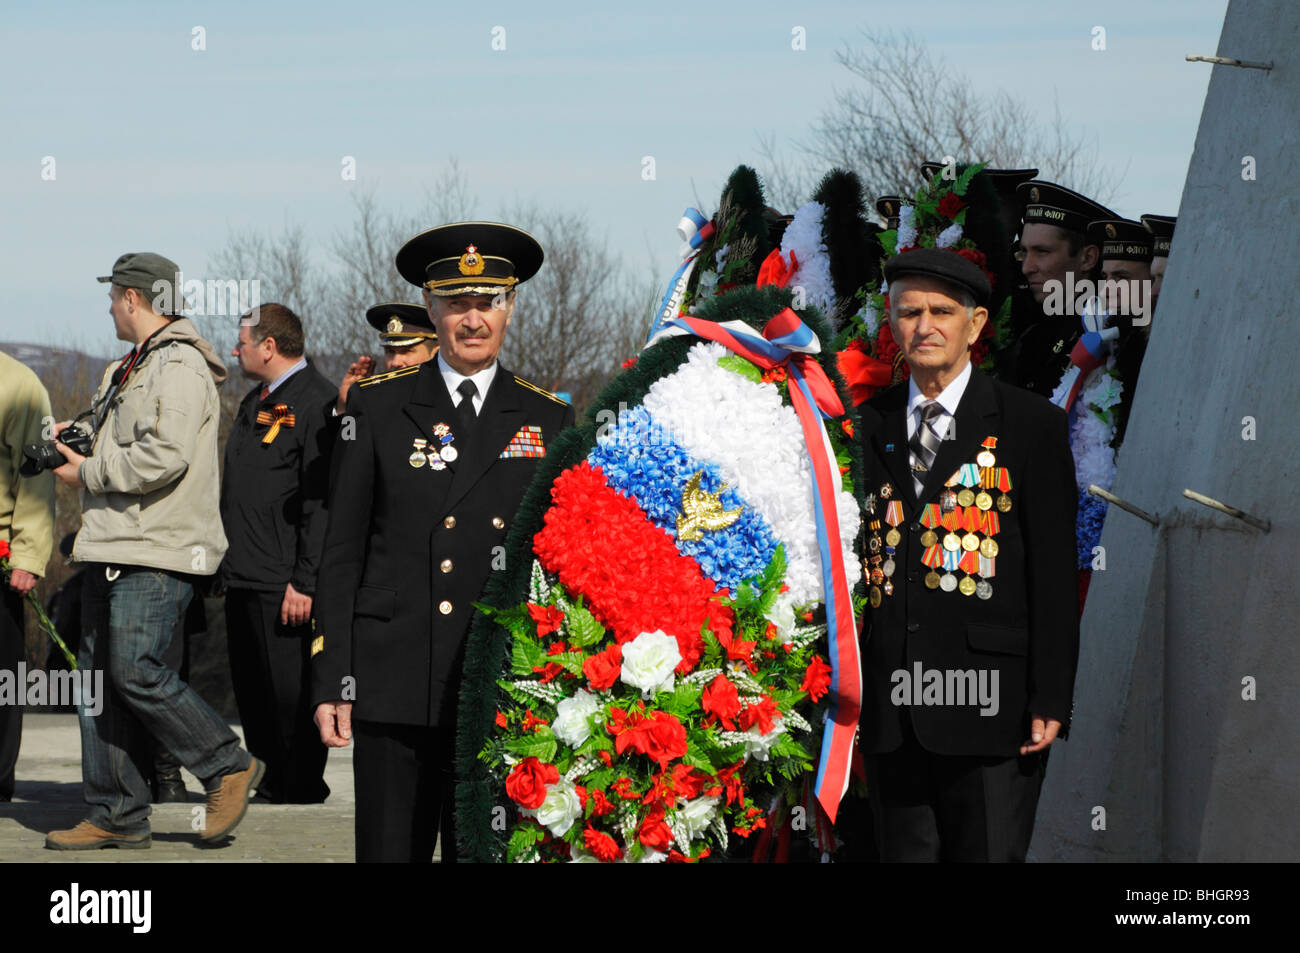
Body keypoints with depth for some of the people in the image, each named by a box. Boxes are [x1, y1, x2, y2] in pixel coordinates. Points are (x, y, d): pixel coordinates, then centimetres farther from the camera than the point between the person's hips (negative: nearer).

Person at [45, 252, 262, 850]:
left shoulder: (179, 367, -11)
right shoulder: (130, 370, 23)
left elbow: (164, 458, -22)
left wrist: (89, 472, -12)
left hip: (156, 553, -10)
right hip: (115, 548, 10)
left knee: (135, 670, -16)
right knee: (99, 675, 6)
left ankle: (229, 768, -1)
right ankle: (116, 816, 9)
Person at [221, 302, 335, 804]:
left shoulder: (316, 402, -11)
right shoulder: (254, 402, 19)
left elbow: (322, 503, -17)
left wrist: (304, 581, -20)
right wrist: (226, 564, 18)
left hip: (283, 582, -9)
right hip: (243, 576, 9)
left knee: (290, 692, -5)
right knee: (252, 691, 12)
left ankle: (302, 792, 3)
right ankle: (269, 786, 21)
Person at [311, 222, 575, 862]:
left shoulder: (548, 420, 9)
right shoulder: (378, 408, 7)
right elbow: (342, 552, 6)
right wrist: (329, 682, -1)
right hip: (396, 684, -1)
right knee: (389, 849, 0)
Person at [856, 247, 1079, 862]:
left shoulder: (1031, 425, 2)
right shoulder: (867, 426, 12)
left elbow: (1054, 573, -1)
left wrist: (1051, 701, -7)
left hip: (988, 699, -3)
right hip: (890, 707, 3)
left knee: (990, 853, -4)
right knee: (905, 853, 7)